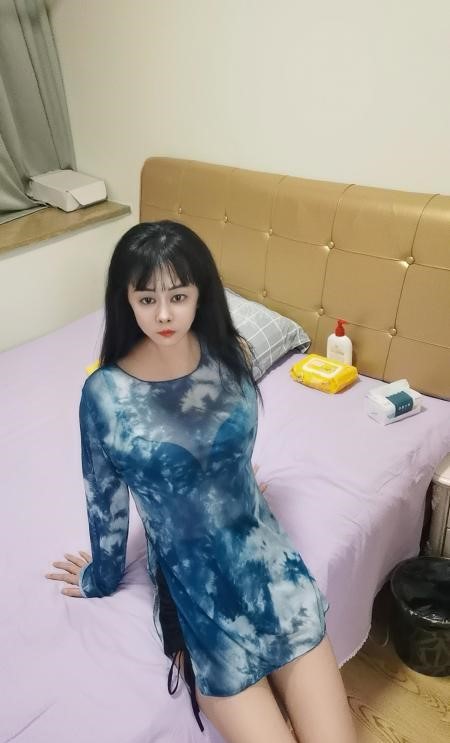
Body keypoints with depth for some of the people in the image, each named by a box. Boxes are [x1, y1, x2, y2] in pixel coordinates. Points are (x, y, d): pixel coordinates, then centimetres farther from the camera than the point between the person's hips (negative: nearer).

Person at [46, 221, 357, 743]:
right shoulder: (105, 393, -15)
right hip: (192, 577, -2)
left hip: (262, 551, 3)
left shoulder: (232, 355, -7)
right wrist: (102, 578, 13)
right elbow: (105, 498, -1)